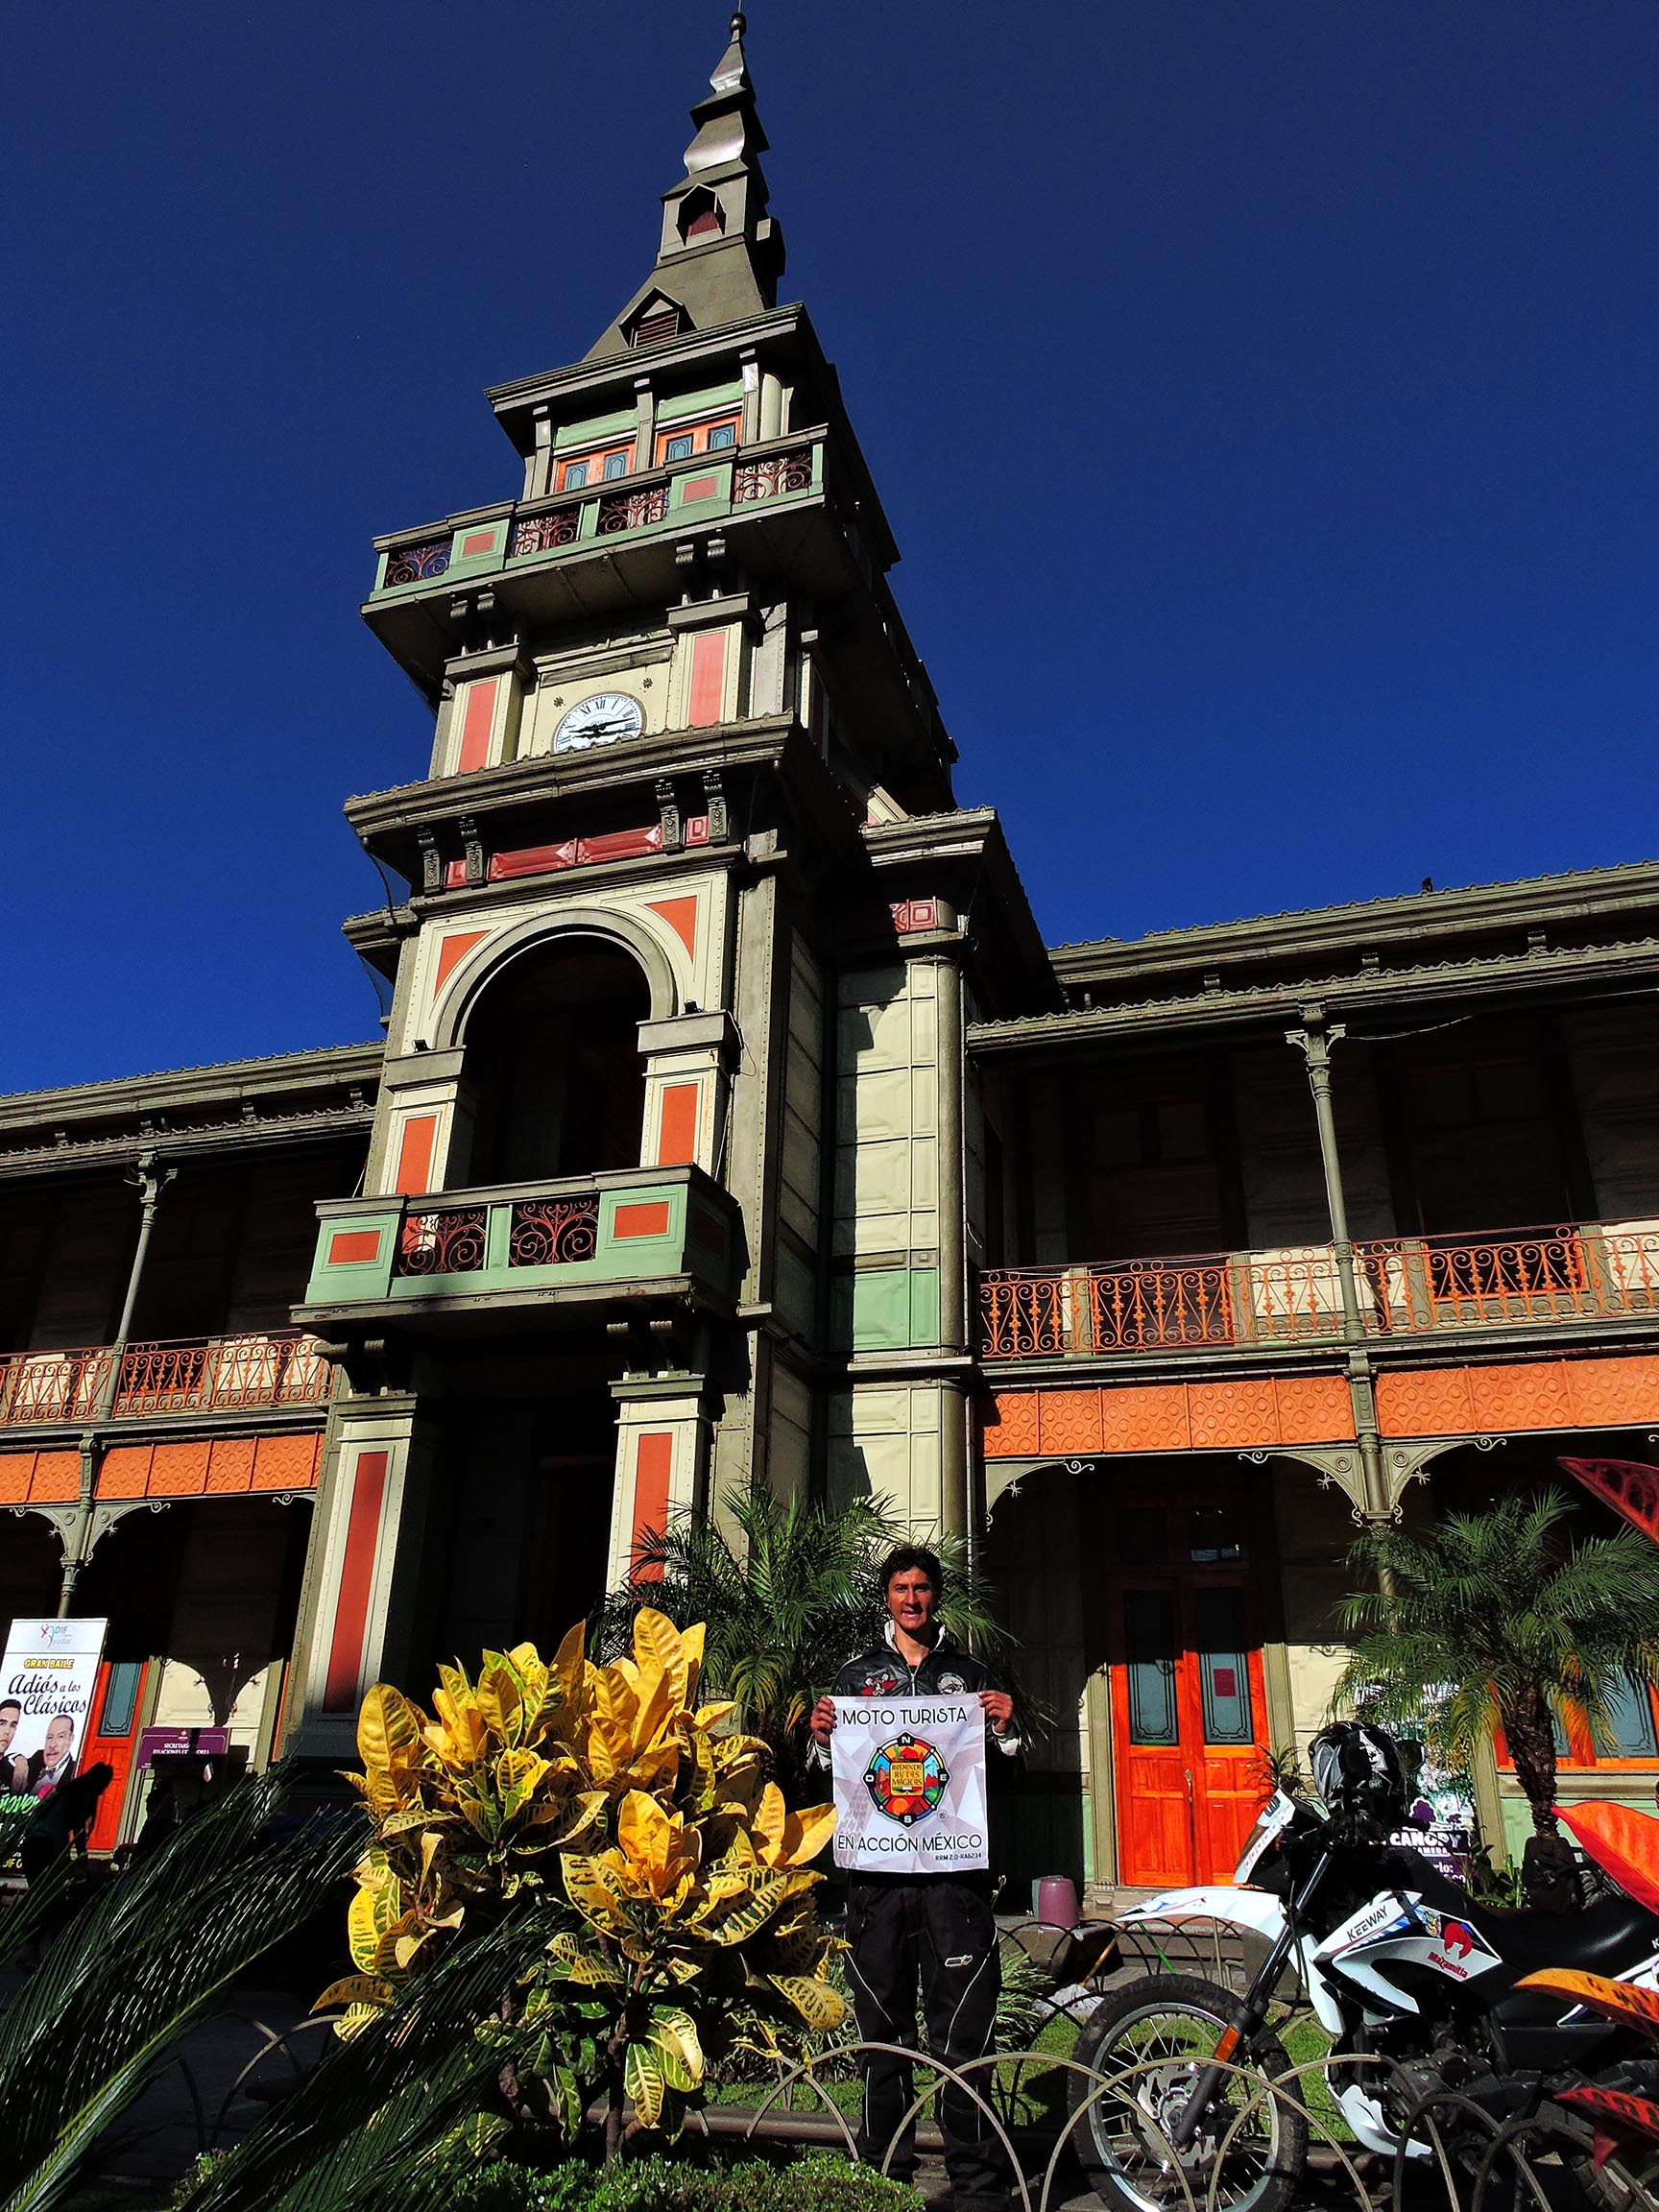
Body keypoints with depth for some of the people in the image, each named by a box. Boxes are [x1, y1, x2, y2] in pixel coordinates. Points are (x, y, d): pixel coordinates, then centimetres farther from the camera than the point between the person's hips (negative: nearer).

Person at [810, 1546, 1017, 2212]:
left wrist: (1006, 1727, -5)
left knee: (963, 2032, -4)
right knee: (882, 2033, 6)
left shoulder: (970, 1675, 14)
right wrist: (821, 1737, -5)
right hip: (876, 1867, 1)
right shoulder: (856, 1675, 15)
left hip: (954, 1867, -1)